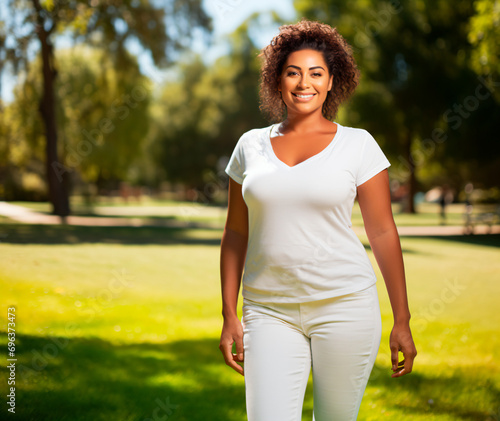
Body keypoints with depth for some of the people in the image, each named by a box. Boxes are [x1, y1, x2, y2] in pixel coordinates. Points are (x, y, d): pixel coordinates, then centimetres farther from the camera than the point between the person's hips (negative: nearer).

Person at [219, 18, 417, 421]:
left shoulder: (357, 145, 0)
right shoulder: (251, 146, 7)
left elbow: (383, 233, 0)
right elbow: (235, 234, 10)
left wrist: (402, 321, 0)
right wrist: (229, 316, 5)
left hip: (344, 307, -1)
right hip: (270, 312, 2)